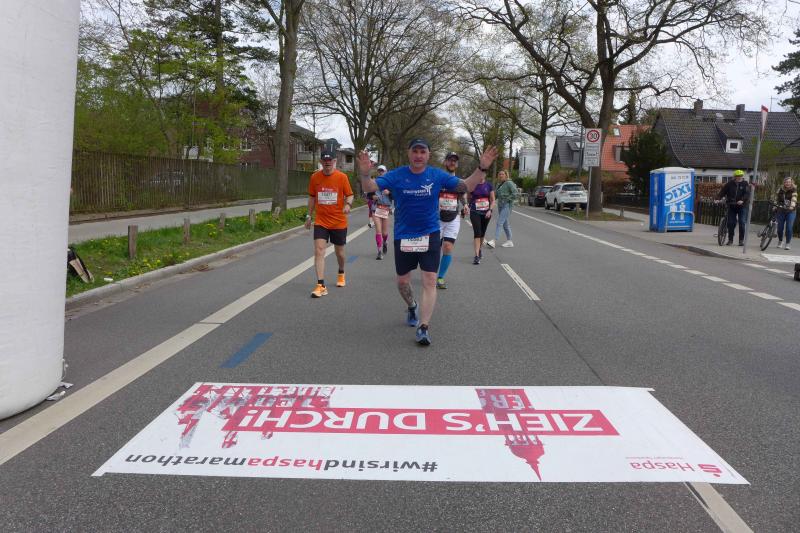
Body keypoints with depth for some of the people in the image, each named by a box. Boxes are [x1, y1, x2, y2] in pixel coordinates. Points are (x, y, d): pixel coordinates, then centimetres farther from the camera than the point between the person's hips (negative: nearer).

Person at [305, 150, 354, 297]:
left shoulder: (342, 177, -6)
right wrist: (309, 216, 13)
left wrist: (348, 204, -22)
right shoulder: (315, 177, 1)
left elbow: (349, 195, 0)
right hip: (320, 221, 1)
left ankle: (341, 274, 45)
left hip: (339, 222, -1)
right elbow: (312, 197, 12)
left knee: (339, 251, 14)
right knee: (319, 250, -13)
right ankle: (321, 286, -13)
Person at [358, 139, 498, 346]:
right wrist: (364, 174, -35)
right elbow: (370, 187, -13)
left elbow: (466, 185, -1)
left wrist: (482, 168, -16)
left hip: (430, 235, 0)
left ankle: (423, 327, -4)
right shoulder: (396, 175, -6)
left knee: (430, 281, -9)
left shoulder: (437, 175, -4)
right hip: (403, 236, 1)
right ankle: (412, 306, 44)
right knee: (402, 281, 12)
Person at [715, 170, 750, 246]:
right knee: (731, 223, 1)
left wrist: (742, 200, -29)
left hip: (741, 206, -1)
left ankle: (741, 240, 5)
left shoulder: (745, 184, 0)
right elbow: (723, 191, 0)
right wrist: (718, 198, -16)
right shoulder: (730, 184, 4)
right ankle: (730, 239, 12)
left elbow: (747, 194, -11)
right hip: (731, 206, 2)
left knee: (742, 223, -4)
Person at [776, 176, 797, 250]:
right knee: (780, 227, 4)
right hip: (781, 211, 3)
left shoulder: (794, 190, -2)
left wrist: (792, 206, -35)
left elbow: (794, 199, -18)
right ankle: (780, 241, 28)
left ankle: (788, 244, -1)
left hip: (791, 211, -3)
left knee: (789, 228, -10)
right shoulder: (781, 190, 7)